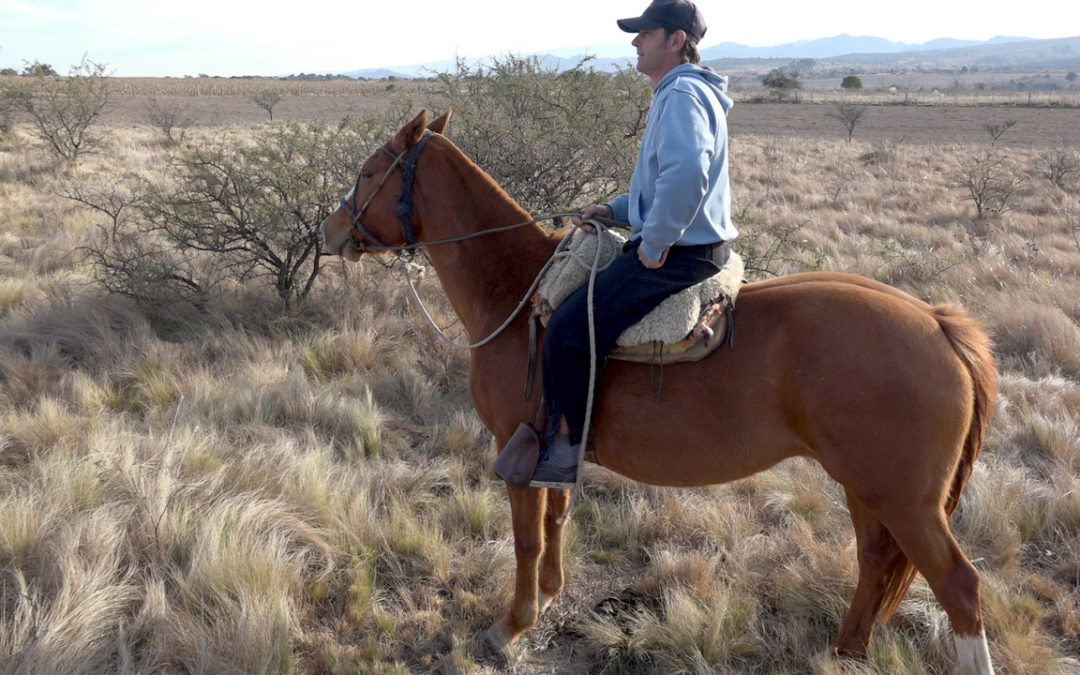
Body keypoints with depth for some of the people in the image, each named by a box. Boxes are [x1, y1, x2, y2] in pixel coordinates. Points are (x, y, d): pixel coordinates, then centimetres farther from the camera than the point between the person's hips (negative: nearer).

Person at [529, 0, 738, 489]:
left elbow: (686, 174, -34)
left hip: (678, 255, -11)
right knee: (575, 297, 24)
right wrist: (616, 209, 14)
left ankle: (564, 451, -5)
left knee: (568, 329, -16)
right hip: (681, 247, 11)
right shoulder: (677, 93, 19)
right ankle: (564, 427, 33)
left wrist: (655, 244, -24)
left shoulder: (683, 95, -16)